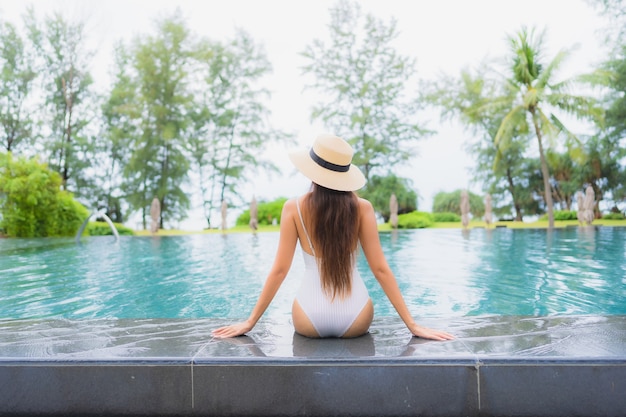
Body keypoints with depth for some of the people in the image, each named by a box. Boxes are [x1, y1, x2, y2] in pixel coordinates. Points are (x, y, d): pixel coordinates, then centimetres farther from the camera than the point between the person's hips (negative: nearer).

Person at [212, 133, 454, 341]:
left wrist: (250, 322, 3)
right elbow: (380, 269, -7)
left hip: (311, 321, 0)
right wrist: (412, 325, 0)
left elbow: (280, 269, -7)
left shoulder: (294, 208, -8)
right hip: (354, 320, 1)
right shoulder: (362, 208, -6)